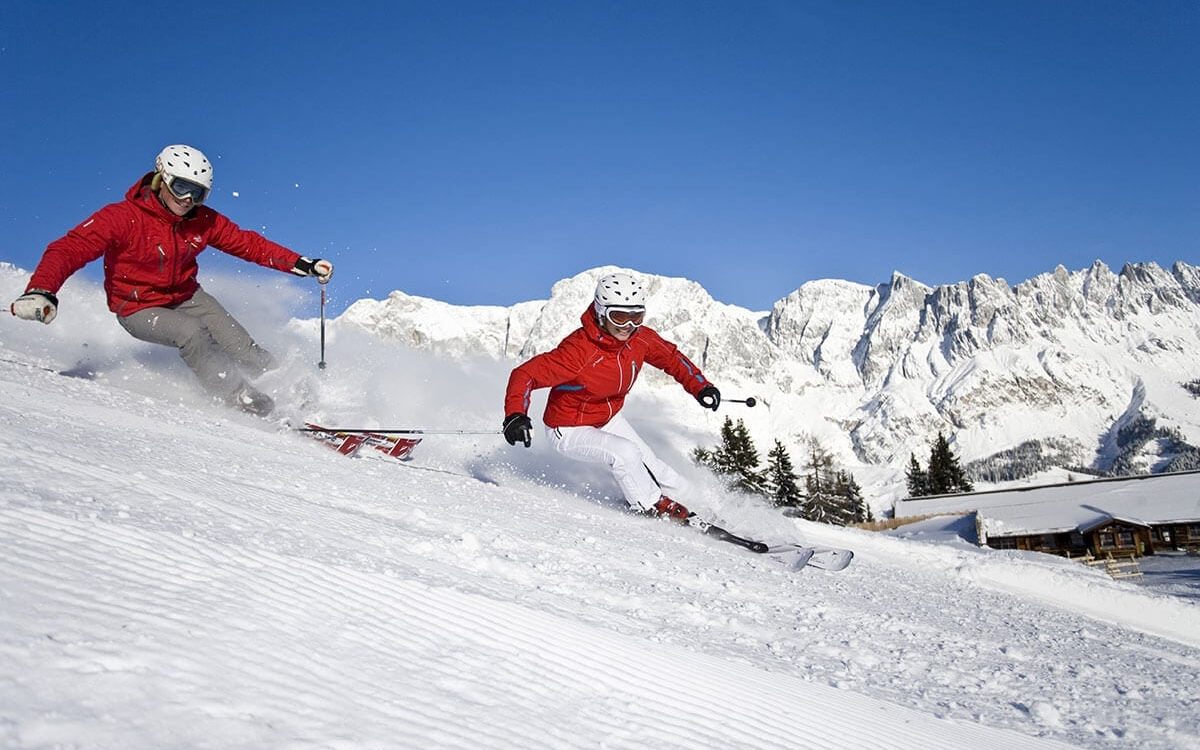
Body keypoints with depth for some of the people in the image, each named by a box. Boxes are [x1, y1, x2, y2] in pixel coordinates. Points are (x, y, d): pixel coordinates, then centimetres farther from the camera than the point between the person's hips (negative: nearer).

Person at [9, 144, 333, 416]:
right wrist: (41, 291, -50)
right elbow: (69, 249, -31)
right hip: (139, 309, -4)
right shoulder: (123, 218, -25)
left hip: (187, 296, 5)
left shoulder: (203, 221, -10)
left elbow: (248, 243, -3)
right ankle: (243, 402, -25)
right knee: (191, 332, -32)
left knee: (242, 348, -13)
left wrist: (303, 265, -10)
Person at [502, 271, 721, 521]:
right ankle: (651, 505, -8)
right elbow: (525, 374, -36)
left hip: (610, 420, 7)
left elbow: (671, 357, 6)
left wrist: (700, 386, -5)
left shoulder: (641, 338, -14)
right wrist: (515, 415, -53)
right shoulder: (579, 350, -35)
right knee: (625, 452, -31)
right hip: (570, 431, -7)